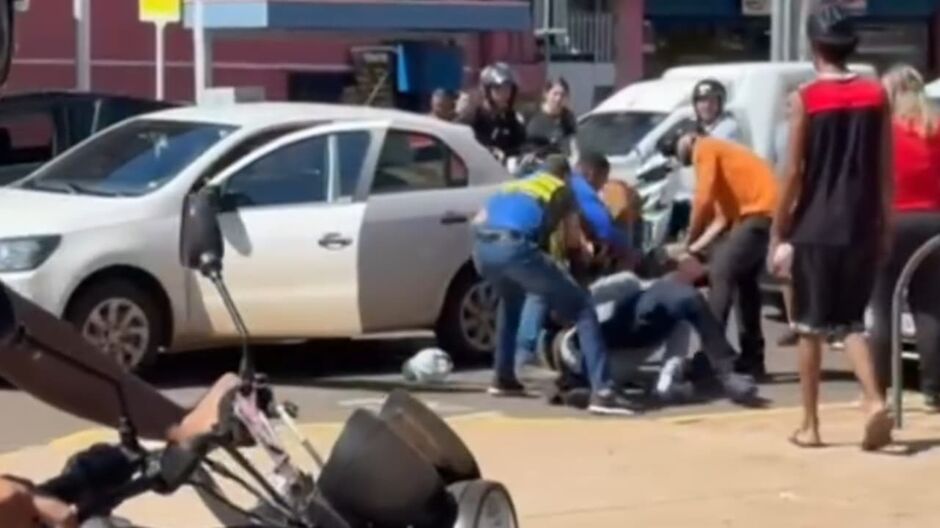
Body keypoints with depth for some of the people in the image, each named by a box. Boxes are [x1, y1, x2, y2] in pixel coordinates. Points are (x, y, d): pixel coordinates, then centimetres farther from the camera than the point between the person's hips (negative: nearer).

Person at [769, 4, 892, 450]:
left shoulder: (806, 98, -6)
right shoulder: (876, 95, 3)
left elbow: (794, 173, -7)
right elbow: (885, 171, 5)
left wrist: (777, 234, -1)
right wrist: (884, 227, 14)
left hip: (814, 229, -3)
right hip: (861, 228, 3)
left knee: (811, 327, 9)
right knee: (851, 322, 14)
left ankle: (810, 426, 13)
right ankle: (874, 400, -9)